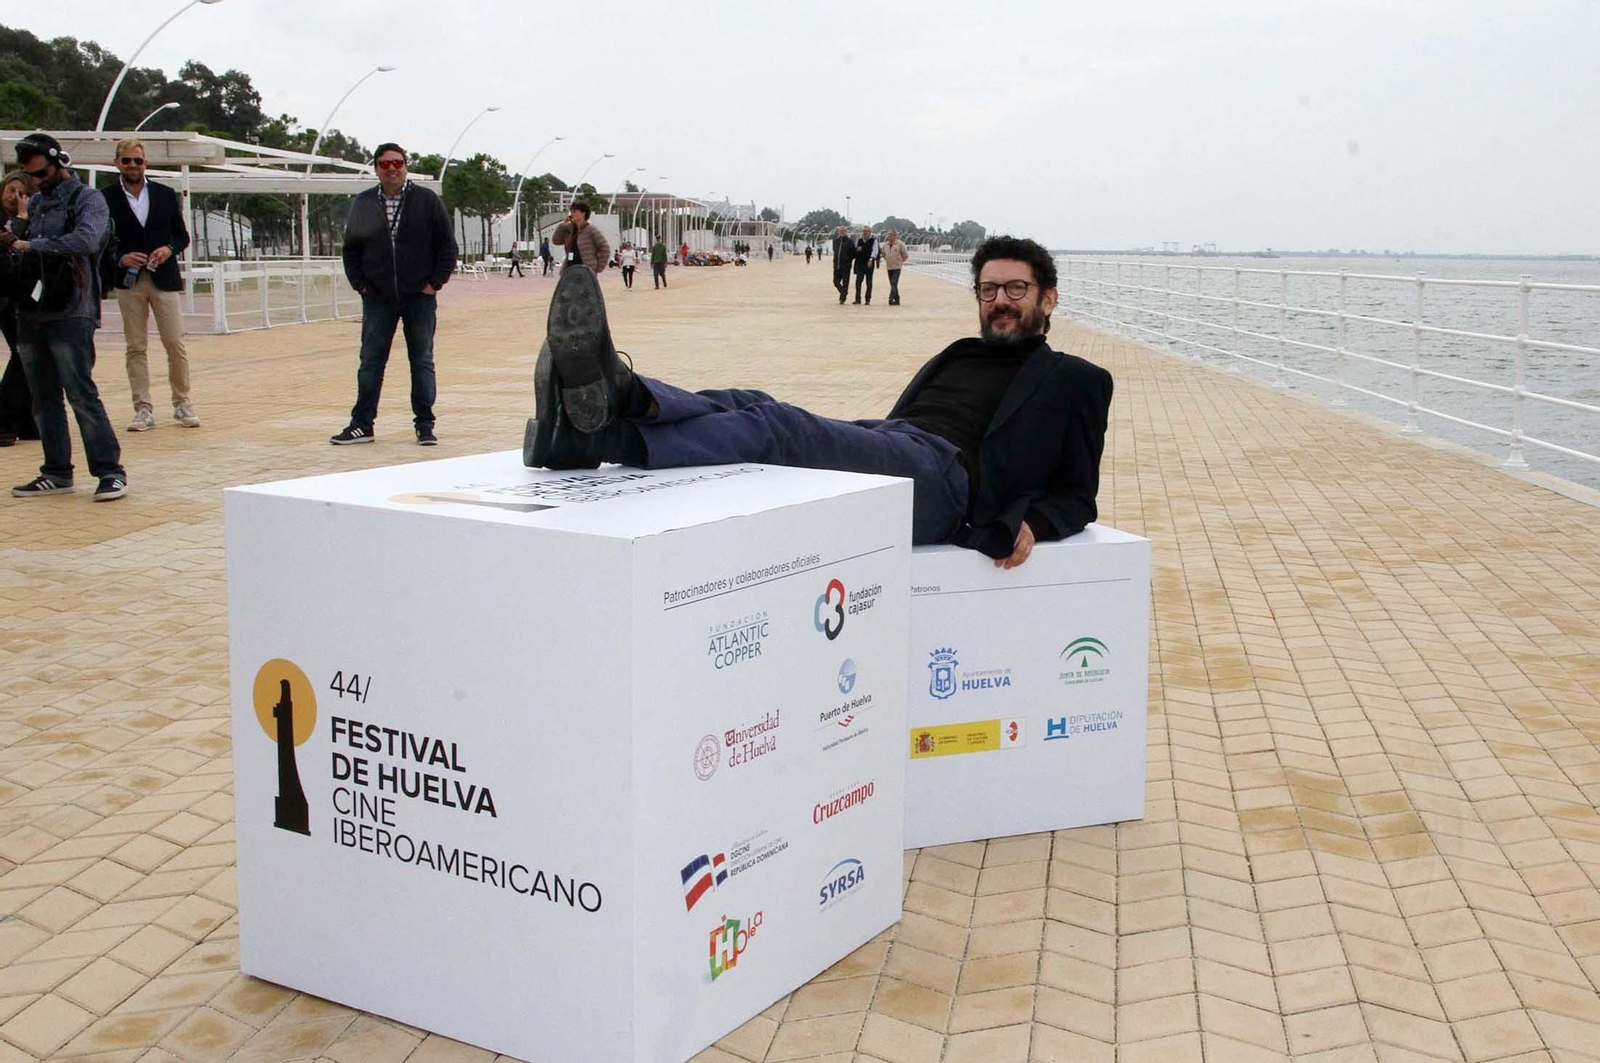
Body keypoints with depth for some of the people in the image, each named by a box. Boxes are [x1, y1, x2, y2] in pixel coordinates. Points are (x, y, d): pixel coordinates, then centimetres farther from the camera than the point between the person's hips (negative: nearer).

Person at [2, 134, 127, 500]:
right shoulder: (33, 203, 18)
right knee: (43, 399, 9)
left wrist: (32, 245, -15)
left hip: (70, 314, -7)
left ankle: (110, 470, -3)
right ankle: (57, 472, 17)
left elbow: (85, 240, -21)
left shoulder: (87, 200, -3)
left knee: (81, 394, -9)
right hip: (30, 314, 7)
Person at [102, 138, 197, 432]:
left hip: (164, 279, 1)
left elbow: (182, 235, 12)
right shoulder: (106, 198, 2)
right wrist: (121, 258, -13)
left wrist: (169, 249, -8)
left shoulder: (165, 194, 7)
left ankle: (182, 403, 12)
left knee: (176, 344, -1)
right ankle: (143, 410, 5)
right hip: (129, 282, -1)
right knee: (136, 347, 2)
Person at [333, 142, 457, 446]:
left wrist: (435, 282, -5)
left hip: (420, 297, -2)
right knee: (370, 362, 5)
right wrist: (360, 283, 1)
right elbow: (351, 248, 11)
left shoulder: (428, 201, 0)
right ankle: (362, 424, 11)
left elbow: (447, 245, 1)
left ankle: (424, 425, 10)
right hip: (377, 299, 2)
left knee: (422, 362, 4)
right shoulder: (363, 204, 6)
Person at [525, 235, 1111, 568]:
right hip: (879, 449, 7)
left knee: (775, 426, -31)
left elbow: (1077, 495, 13)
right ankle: (621, 397, -52)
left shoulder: (1074, 381, 21)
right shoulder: (958, 356, 37)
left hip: (942, 476, -6)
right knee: (750, 405, -23)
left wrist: (1032, 522, -10)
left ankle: (596, 436, -50)